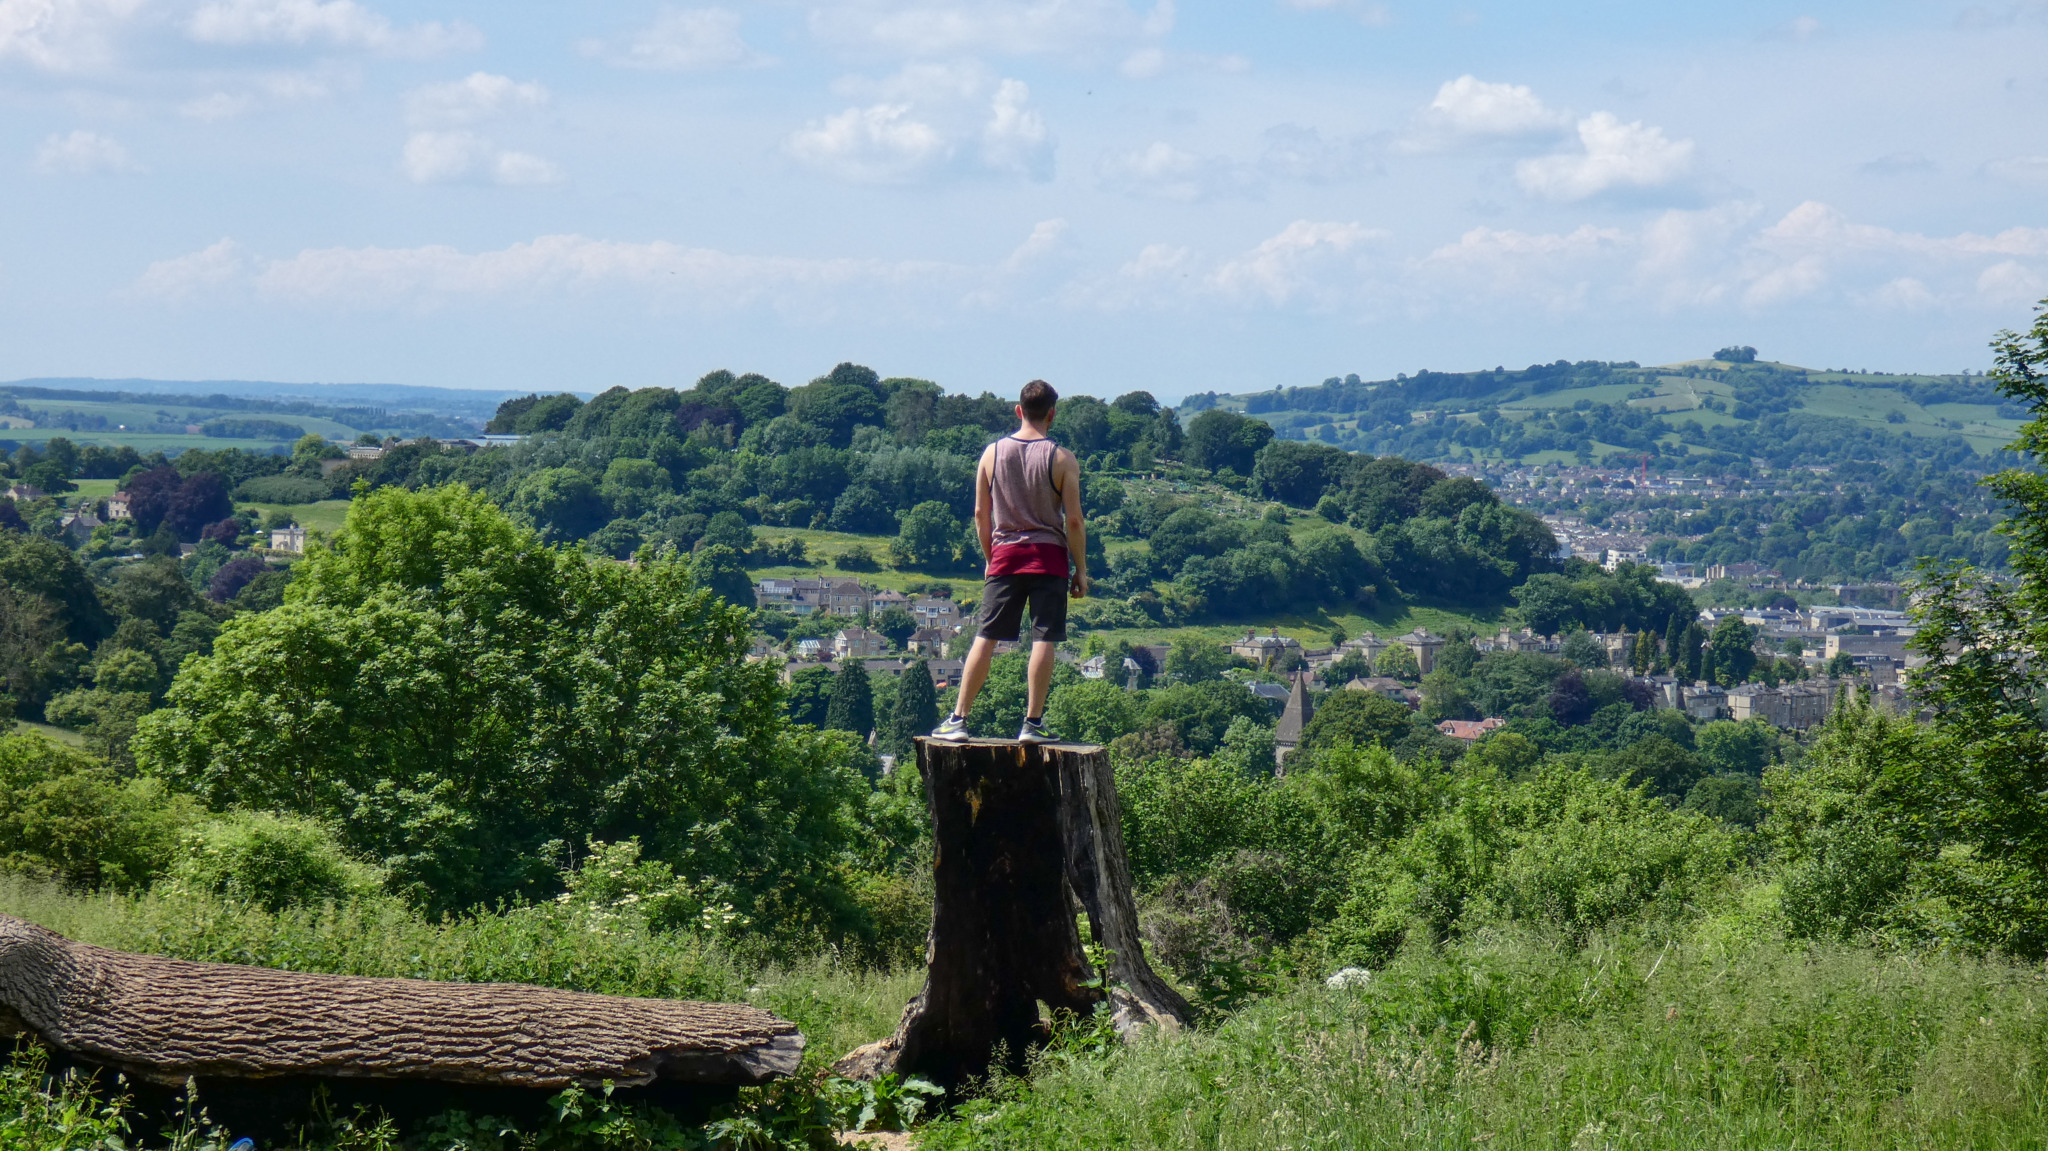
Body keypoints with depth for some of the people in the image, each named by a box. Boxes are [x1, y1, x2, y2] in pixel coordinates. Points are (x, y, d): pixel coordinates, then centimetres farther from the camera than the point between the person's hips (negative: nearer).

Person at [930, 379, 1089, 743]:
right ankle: (1032, 723, 1)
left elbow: (980, 513, 6)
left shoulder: (992, 453, 3)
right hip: (1049, 556, -3)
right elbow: (1073, 520, -6)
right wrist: (1081, 570, 2)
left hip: (1005, 554, 3)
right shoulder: (1062, 459, -5)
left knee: (985, 638, 5)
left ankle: (957, 720, 5)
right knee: (1043, 640, 1)